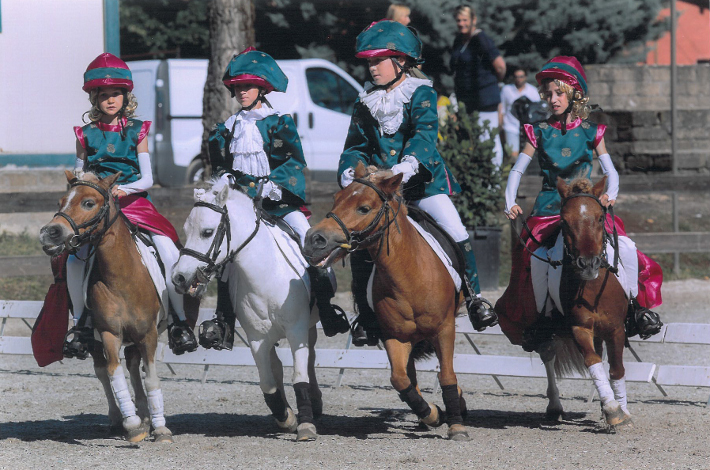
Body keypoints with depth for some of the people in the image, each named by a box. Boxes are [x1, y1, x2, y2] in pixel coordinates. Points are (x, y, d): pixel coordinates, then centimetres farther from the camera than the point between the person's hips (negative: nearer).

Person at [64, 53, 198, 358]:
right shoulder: (86, 135, 8)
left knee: (169, 252, -23)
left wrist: (125, 189, -20)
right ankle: (81, 322, -8)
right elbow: (77, 175, 15)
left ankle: (179, 321, -7)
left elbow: (147, 179, 0)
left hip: (133, 203, 0)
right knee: (74, 255, -27)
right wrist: (79, 182, -8)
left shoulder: (136, 132, 6)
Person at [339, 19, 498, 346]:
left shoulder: (421, 94, -4)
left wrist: (410, 163, -39)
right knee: (360, 245, -10)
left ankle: (474, 298, 2)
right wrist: (349, 170, -10)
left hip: (424, 181, -3)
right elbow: (356, 146, 12)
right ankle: (367, 317, 3)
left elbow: (425, 133, -20)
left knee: (455, 232, -16)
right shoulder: (365, 104, 9)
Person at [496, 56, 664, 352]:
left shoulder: (590, 133, 8)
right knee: (538, 256, -27)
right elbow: (517, 171, 9)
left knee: (626, 247, -20)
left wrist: (610, 194, -14)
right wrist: (510, 202, -7)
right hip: (549, 211, -1)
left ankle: (635, 305, 0)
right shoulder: (539, 133, 7)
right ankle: (541, 316, -8)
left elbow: (611, 171, 7)